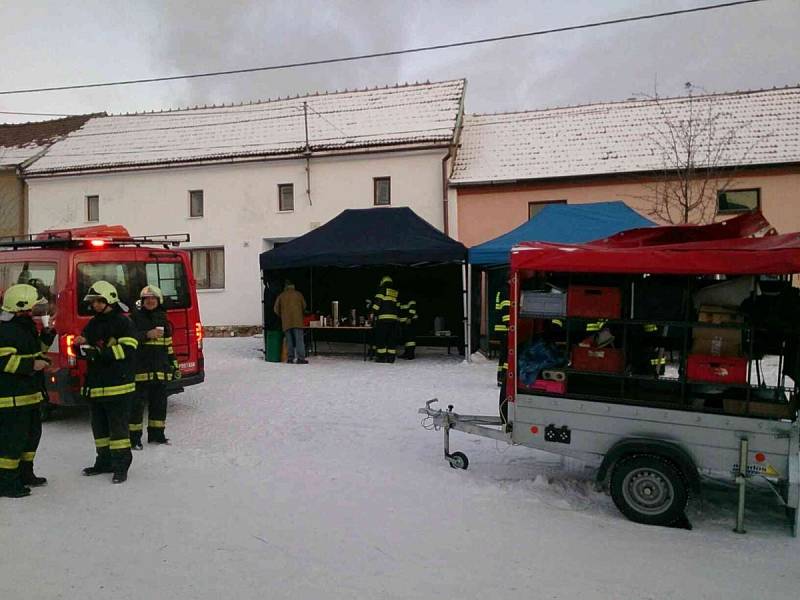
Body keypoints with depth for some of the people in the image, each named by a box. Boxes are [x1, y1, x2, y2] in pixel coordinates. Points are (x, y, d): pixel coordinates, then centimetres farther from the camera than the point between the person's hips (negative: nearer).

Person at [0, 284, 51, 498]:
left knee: (32, 433, 18)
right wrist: (31, 365, -25)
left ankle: (24, 473, 32)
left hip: (29, 393, 10)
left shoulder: (26, 325, 15)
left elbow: (34, 350, 27)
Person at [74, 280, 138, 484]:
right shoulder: (92, 325, 15)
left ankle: (121, 465, 4)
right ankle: (105, 461, 28)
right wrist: (80, 346, -4)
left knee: (118, 426, -3)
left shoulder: (122, 322, -7)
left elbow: (127, 349, -18)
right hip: (96, 384, 8)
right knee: (99, 426, 15)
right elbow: (83, 352, 19)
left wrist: (99, 353, -22)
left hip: (118, 385, -8)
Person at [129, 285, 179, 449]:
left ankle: (156, 434, 22)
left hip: (160, 369, 5)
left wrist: (174, 365, 17)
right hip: (140, 367, -5)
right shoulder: (135, 317, 1)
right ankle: (134, 437, 6)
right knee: (137, 402, -2)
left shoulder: (163, 319, 15)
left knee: (159, 402, 10)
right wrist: (147, 335, -23)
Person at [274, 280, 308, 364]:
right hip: (297, 321, -2)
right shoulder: (298, 294, 8)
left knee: (289, 340, 8)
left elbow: (276, 309, 9)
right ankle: (301, 358, -13)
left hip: (286, 322, 2)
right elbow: (304, 306, 12)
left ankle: (290, 358, 6)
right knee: (299, 339, -5)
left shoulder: (281, 296, 10)